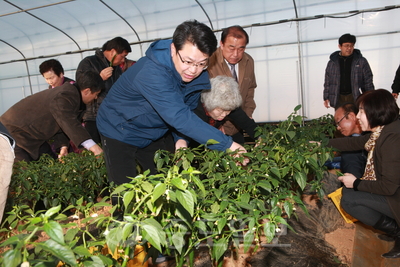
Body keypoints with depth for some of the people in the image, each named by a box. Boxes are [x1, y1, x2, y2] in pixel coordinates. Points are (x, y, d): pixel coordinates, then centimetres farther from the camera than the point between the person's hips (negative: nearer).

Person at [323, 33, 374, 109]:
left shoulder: (361, 61, 3)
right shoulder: (332, 63, 8)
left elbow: (368, 82, 5)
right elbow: (327, 82, 12)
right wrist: (326, 98, 6)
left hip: (355, 98, -1)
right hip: (339, 99, 1)